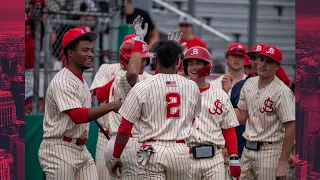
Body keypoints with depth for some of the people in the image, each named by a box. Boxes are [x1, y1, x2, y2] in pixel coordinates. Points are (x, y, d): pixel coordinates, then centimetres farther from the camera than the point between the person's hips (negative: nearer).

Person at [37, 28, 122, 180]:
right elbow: (78, 116, -27)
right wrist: (110, 106, -27)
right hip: (60, 150, -9)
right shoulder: (62, 81, -15)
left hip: (82, 150, 9)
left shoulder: (82, 81, 18)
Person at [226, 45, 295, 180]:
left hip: (270, 152, -7)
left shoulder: (282, 92, -14)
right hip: (247, 149, 7)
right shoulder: (249, 84, 9)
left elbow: (291, 128, -17)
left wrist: (283, 163, -20)